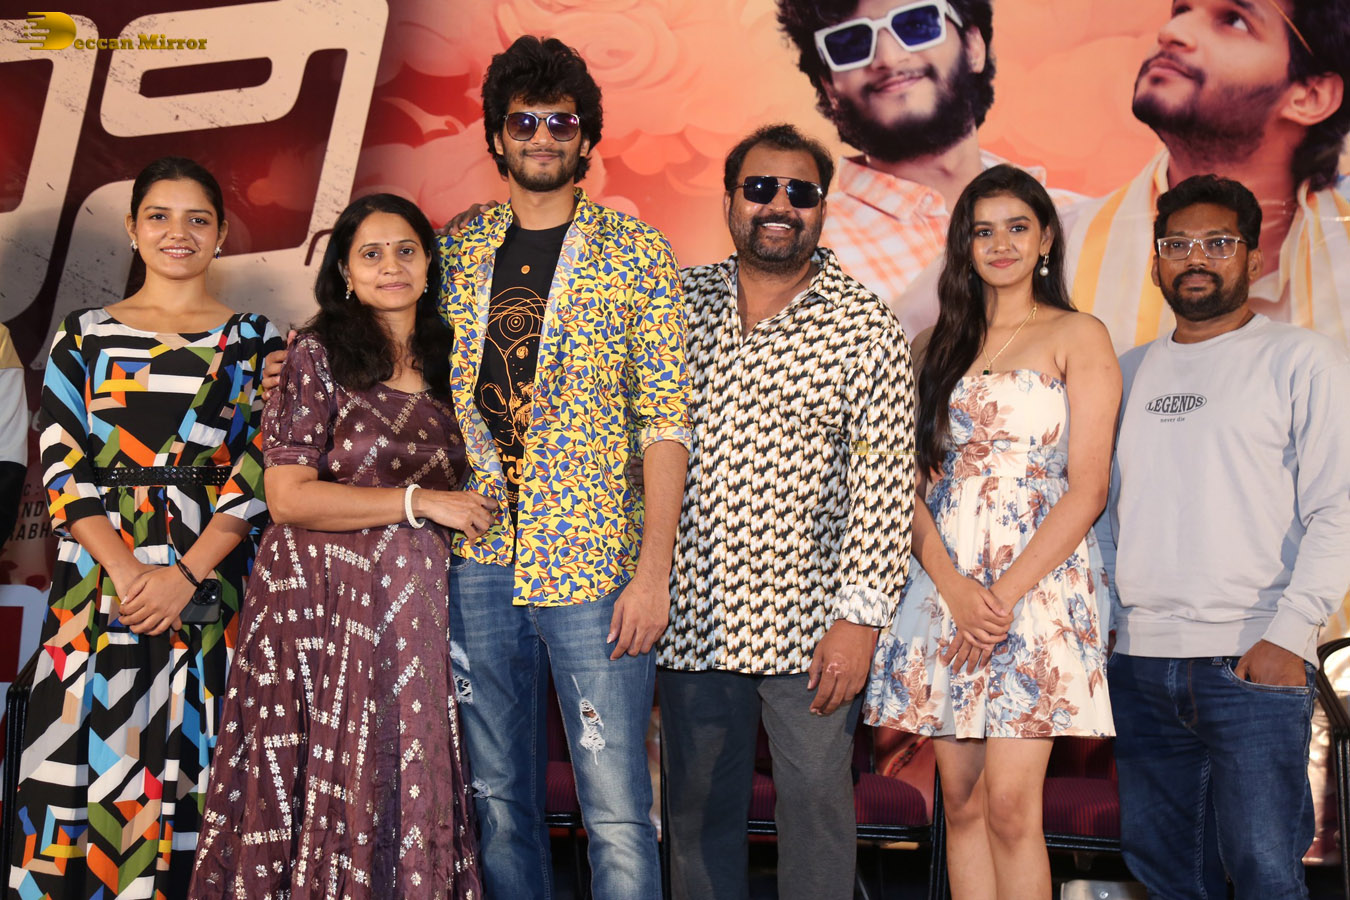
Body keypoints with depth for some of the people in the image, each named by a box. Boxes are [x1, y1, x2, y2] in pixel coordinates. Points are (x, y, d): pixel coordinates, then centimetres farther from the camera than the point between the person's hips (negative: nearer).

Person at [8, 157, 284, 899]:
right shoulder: (84, 336, 12)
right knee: (89, 767, -1)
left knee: (191, 769, 0)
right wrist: (126, 570, -11)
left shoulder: (256, 341, 9)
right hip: (98, 583, 1)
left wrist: (184, 573, -12)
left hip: (211, 588, -1)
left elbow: (260, 476, 0)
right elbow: (61, 468, 3)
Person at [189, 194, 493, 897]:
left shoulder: (443, 363, 13)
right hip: (321, 598, -5)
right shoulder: (316, 357, -4)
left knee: (407, 792, 5)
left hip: (412, 604, 5)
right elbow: (288, 496, -12)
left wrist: (466, 512, 6)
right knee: (324, 786, 0)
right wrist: (418, 501, -11)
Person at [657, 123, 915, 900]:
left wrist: (860, 616, -13)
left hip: (809, 623, -3)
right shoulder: (679, 302, 6)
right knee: (698, 802, 13)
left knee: (816, 798, 5)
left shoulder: (866, 327, -5)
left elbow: (885, 485, -8)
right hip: (693, 615, 3)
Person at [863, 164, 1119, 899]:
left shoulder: (1078, 338, 4)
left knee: (1009, 805, -10)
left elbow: (1088, 487, -5)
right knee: (961, 803, 5)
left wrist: (1004, 594, -13)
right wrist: (955, 589, -8)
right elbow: (911, 481, 8)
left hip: (1037, 586, -4)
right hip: (944, 586, 4)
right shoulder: (939, 345, 15)